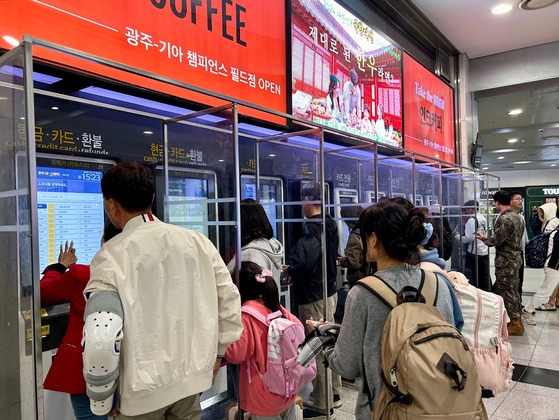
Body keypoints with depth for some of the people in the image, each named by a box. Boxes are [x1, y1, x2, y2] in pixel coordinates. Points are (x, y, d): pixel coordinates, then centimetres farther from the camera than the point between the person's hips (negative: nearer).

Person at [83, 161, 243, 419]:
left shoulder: (110, 257, -16)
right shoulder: (198, 241, -3)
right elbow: (229, 299, 1)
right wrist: (217, 353, 13)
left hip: (142, 390, -4)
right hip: (193, 376, 4)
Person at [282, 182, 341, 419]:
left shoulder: (312, 229, -21)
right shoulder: (330, 226, 7)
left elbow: (304, 264, -32)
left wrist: (290, 270, -10)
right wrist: (296, 270, 10)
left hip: (313, 297, -10)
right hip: (330, 291, 10)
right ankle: (334, 393, 36)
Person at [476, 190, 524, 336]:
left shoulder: (504, 219, -21)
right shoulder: (517, 217, 10)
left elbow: (496, 240, -22)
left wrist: (483, 238, -3)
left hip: (505, 262, -10)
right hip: (515, 259, 10)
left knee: (506, 292, 0)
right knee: (513, 290, 17)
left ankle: (516, 324, 7)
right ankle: (518, 321, 26)